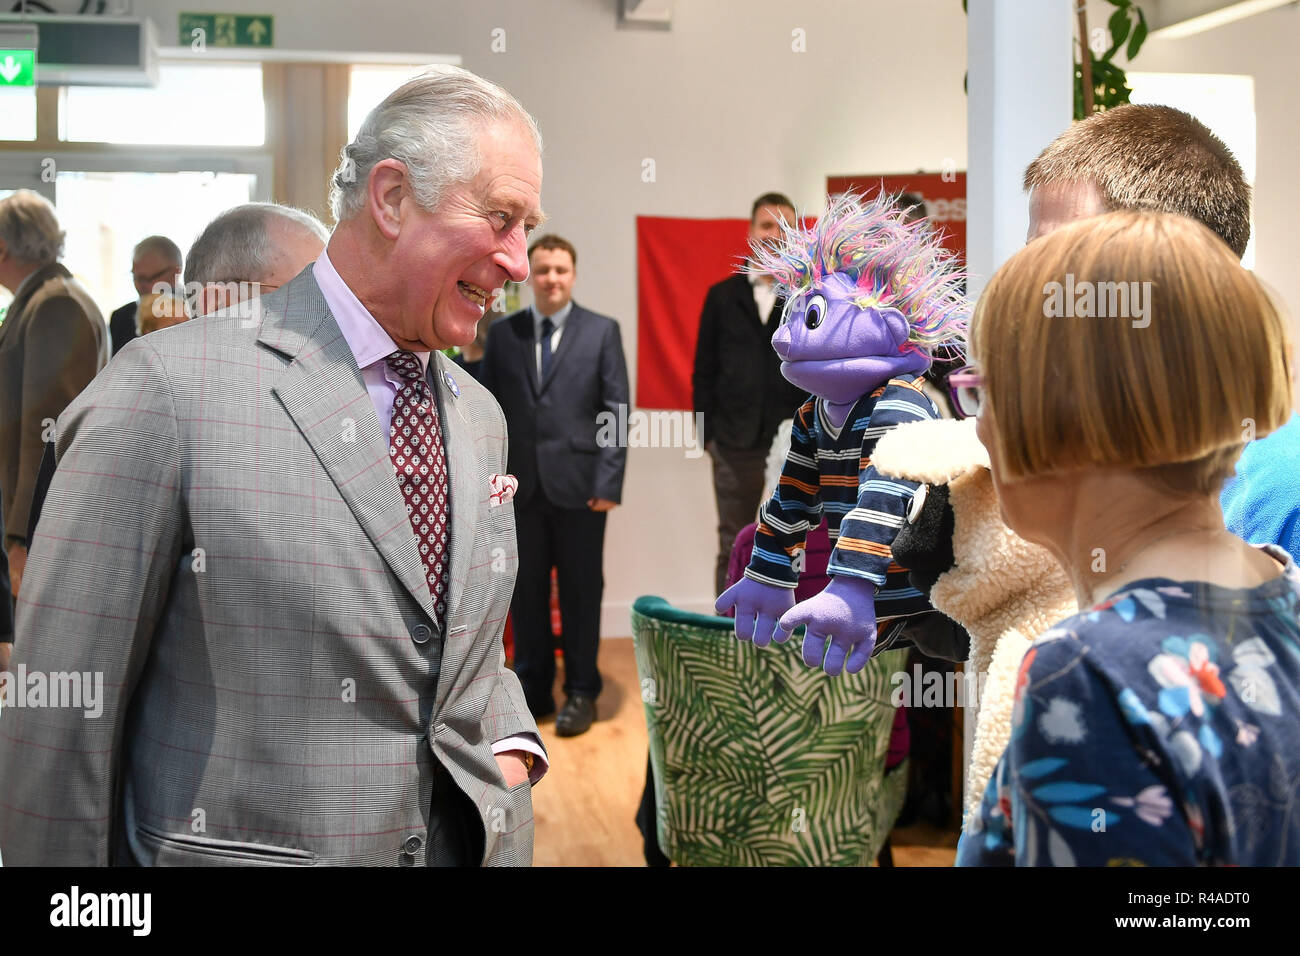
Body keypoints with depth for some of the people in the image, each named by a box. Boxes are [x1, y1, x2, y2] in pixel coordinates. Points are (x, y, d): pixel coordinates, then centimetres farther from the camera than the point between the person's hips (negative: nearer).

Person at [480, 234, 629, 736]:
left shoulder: (602, 331, 1)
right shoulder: (502, 332, 8)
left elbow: (617, 410, -2)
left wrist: (608, 482, -9)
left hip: (578, 482, -2)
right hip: (521, 485, 2)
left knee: (580, 592, 6)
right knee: (526, 591, 9)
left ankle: (581, 692, 18)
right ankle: (533, 689, 21)